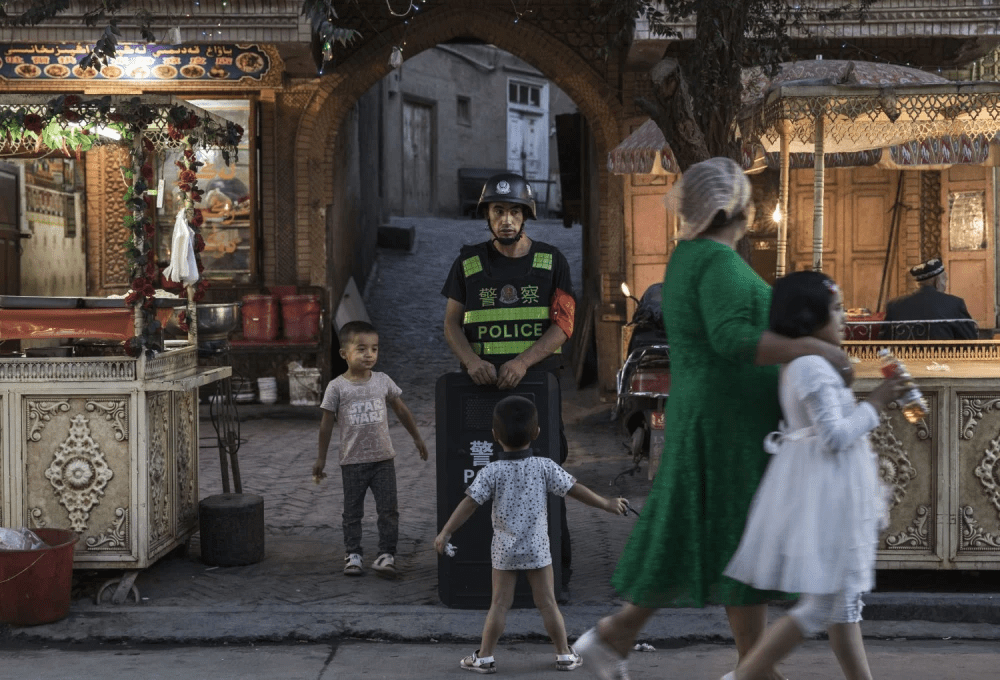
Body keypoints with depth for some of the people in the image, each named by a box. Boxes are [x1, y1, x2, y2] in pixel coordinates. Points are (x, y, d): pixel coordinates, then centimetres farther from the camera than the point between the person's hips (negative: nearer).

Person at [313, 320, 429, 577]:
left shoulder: (383, 381, 1)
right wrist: (321, 459, 2)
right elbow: (327, 424, 0)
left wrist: (417, 439, 18)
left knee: (388, 509, 1)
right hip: (353, 461, -2)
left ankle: (386, 554, 7)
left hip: (383, 459, 2)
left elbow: (401, 410, 13)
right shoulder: (337, 387, -7)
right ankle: (353, 554, 18)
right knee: (353, 511, 8)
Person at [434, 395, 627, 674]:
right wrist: (607, 504, 9)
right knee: (547, 603, 9)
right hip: (537, 548, 0)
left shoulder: (491, 471, -10)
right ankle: (565, 655, 16)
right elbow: (575, 490, -3)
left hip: (504, 550, 0)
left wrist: (445, 533, -7)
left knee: (499, 604, 7)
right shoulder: (545, 466, -8)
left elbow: (469, 503, -13)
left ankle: (484, 657, 12)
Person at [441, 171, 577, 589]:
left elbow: (562, 326, -4)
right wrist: (472, 361, -15)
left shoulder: (551, 262, 4)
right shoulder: (469, 263, 7)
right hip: (483, 384, 1)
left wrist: (523, 361, -19)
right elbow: (451, 324, 5)